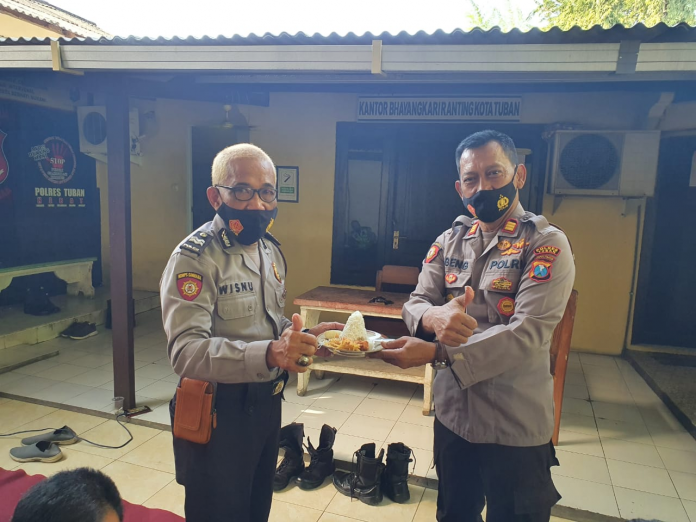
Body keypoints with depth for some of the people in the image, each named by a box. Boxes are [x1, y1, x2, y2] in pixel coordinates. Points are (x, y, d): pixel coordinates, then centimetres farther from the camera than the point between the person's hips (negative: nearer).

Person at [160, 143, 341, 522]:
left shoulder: (271, 249, 6)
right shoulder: (194, 258, -19)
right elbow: (186, 351, -30)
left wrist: (304, 335, -4)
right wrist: (269, 354, -44)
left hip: (267, 402, 7)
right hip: (219, 412, -7)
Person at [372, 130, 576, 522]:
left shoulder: (546, 244, -14)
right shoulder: (449, 242, 3)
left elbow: (528, 333, -23)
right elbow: (415, 304, -2)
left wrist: (437, 353, -30)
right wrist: (432, 317, -27)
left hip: (516, 428, -4)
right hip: (453, 414, 5)